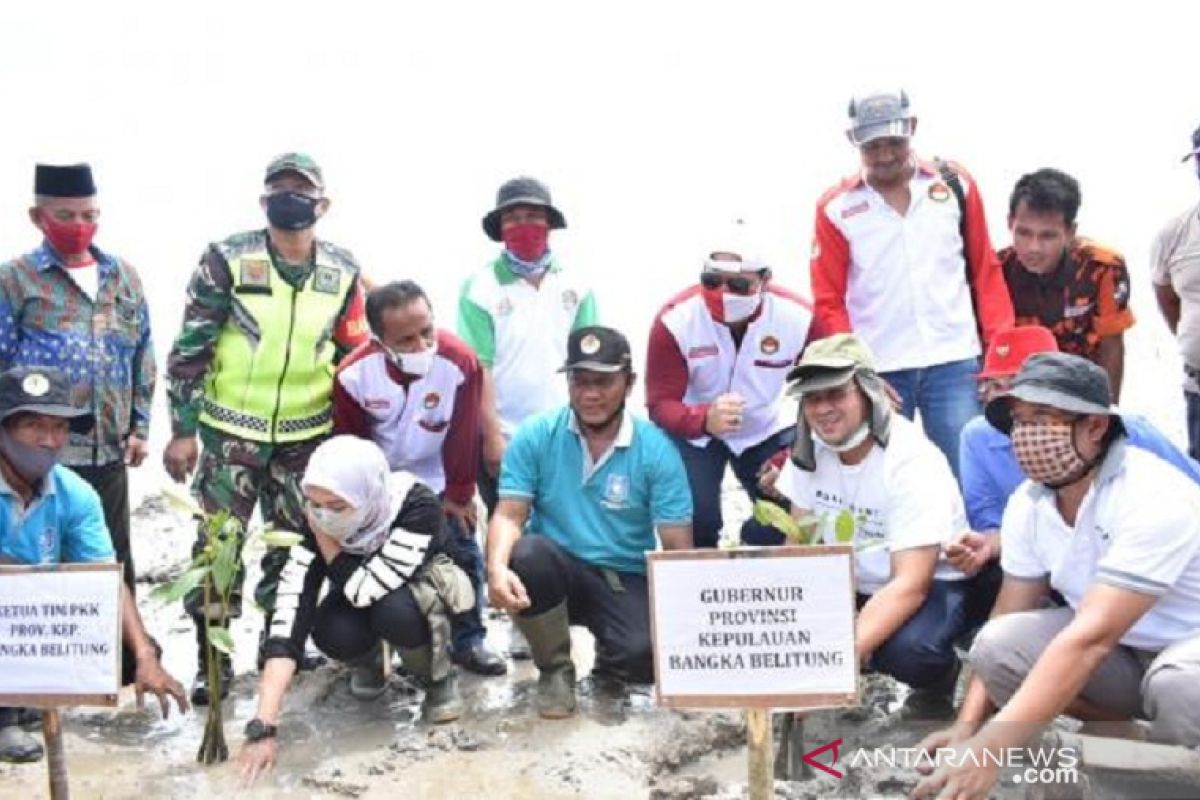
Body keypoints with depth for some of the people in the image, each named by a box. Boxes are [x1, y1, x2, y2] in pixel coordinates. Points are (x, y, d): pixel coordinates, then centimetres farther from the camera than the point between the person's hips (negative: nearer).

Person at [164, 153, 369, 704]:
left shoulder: (343, 271, 3)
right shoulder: (227, 259, -6)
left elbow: (354, 359, 11)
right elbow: (190, 349, -5)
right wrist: (182, 429, -7)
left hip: (307, 435, 3)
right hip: (231, 430, -3)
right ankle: (213, 657, 13)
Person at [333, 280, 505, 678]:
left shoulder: (461, 362, -30)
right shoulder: (353, 373, -27)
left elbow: (464, 436, -17)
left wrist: (457, 493, -8)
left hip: (439, 483, 0)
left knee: (464, 554, 4)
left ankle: (469, 641, 21)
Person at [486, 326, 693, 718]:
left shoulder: (657, 450, -8)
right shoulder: (534, 436, -6)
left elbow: (677, 546, -9)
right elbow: (509, 516, -9)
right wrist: (497, 567, -31)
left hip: (625, 580, -1)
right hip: (557, 570, 1)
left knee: (649, 653, -31)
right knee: (528, 553, -34)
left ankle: (610, 670, 12)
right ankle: (555, 669, -4)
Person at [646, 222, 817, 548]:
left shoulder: (798, 318, -22)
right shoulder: (675, 320, -27)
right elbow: (659, 404, -26)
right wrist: (705, 419, -48)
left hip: (766, 429, 2)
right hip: (694, 431, -2)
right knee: (696, 519, -22)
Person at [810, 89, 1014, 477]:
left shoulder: (955, 185, 6)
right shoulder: (836, 207, 2)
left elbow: (985, 271, 9)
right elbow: (829, 301, 2)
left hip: (954, 364, 1)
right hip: (876, 372, -1)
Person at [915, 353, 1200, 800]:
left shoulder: (1154, 498, -30)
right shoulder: (1027, 503, -8)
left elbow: (1090, 638, -38)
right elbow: (1006, 623, -1)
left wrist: (989, 750, -43)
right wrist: (966, 729, -12)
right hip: (1119, 651, 6)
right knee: (997, 646, -19)